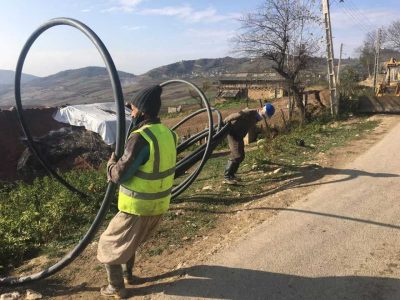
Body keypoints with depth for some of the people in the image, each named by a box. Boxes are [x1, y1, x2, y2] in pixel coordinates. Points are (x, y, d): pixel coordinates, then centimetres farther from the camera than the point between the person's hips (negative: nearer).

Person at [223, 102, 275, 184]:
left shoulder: (257, 117, 4)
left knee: (241, 156, 12)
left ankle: (231, 175, 23)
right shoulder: (250, 113, -25)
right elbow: (234, 116, -31)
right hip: (232, 133, -9)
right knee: (237, 156, -13)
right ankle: (226, 177, -6)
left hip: (239, 136, 9)